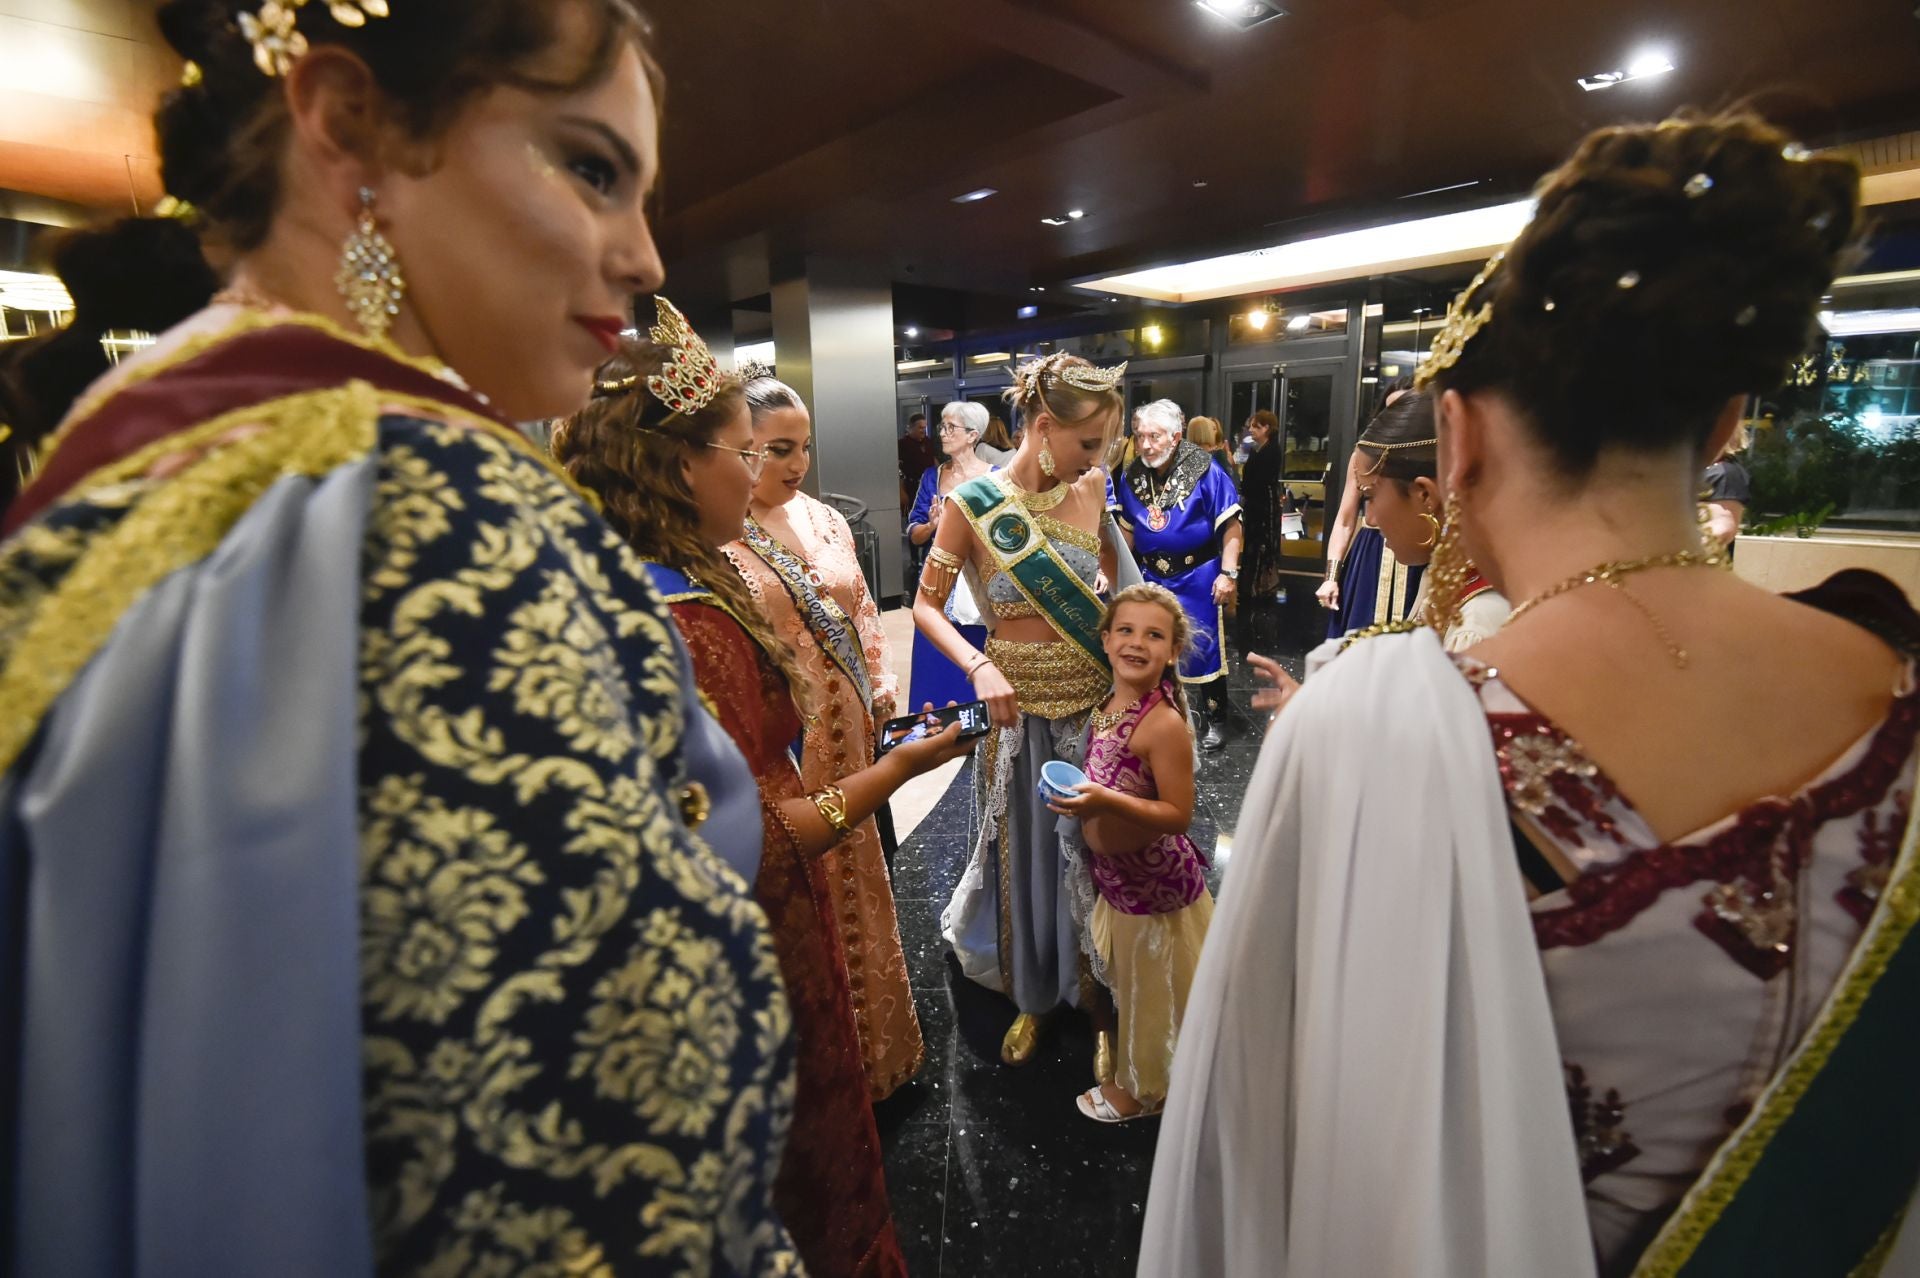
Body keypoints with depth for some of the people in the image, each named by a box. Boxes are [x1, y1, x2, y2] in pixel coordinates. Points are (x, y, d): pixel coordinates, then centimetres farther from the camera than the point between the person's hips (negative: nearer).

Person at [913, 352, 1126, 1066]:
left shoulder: (1090, 489, -1)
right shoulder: (972, 505, -12)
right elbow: (926, 607, -7)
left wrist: (1102, 606, 0)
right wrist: (979, 667, -21)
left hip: (1095, 697, 3)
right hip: (1019, 704, -3)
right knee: (1027, 846, 13)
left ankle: (1089, 980, 41)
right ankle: (1033, 994, 37)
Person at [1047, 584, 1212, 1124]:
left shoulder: (1164, 724, -28)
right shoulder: (1106, 706, -4)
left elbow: (1179, 815, -26)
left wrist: (1106, 800, -36)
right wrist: (1076, 791, 0)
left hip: (1153, 882, -8)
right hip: (1115, 876, 8)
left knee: (1151, 988, 16)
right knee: (1129, 981, 28)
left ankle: (1140, 1088, 41)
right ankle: (1134, 1072, 52)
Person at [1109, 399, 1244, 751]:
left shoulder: (1204, 470, -14)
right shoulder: (1132, 476, -1)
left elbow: (1230, 525, -12)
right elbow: (1126, 530, 9)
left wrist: (1228, 573, -15)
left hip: (1198, 576, -4)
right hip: (1150, 576, 4)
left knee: (1204, 648, 5)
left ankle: (1214, 717, 22)